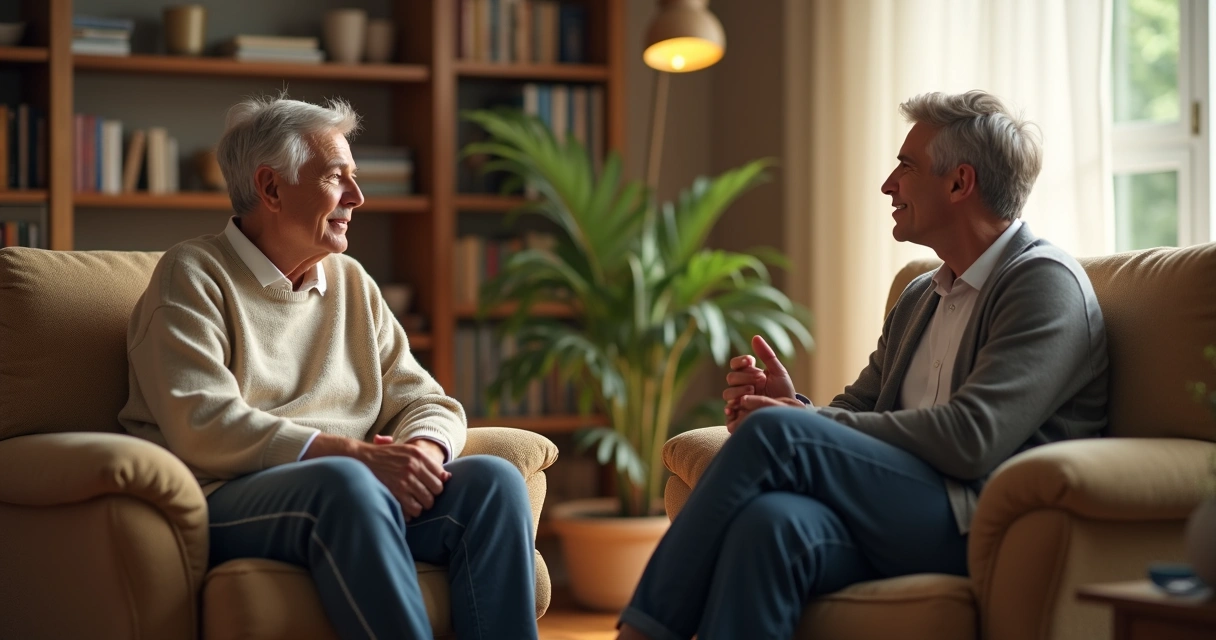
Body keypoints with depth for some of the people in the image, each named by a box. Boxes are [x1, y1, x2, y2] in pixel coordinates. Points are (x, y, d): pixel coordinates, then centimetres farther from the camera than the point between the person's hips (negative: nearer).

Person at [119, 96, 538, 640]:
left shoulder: (352, 283, 22)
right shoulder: (194, 275, 2)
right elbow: (204, 427, -12)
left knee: (492, 479, -21)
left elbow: (425, 401, 17)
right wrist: (354, 454, -20)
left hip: (364, 493, 6)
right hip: (228, 501, -6)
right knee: (344, 483, -37)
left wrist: (422, 452, -9)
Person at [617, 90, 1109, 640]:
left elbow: (972, 438, -14)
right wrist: (797, 407, -2)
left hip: (985, 530, -6)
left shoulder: (1046, 282, -2)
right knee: (770, 521, -29)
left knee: (773, 431, -22)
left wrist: (795, 421, -10)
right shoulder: (918, 299, 26)